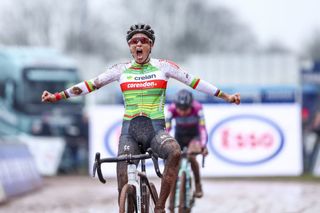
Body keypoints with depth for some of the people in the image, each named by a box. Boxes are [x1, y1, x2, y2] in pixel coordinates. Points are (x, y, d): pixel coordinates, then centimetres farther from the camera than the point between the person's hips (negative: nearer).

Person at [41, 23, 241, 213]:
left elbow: (195, 82, 4)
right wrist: (57, 96, 4)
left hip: (156, 129, -2)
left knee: (175, 152, -34)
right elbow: (90, 85, 9)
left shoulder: (163, 66, 4)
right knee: (124, 185, -13)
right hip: (130, 130, 2)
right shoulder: (121, 70, 8)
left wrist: (226, 96, 1)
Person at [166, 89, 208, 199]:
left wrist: (203, 146, -54)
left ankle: (198, 185, -8)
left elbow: (202, 127, -40)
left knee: (191, 157, -27)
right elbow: (166, 128, -36)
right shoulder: (172, 109, -30)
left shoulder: (197, 108, -33)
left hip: (194, 136, -2)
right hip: (179, 136, 2)